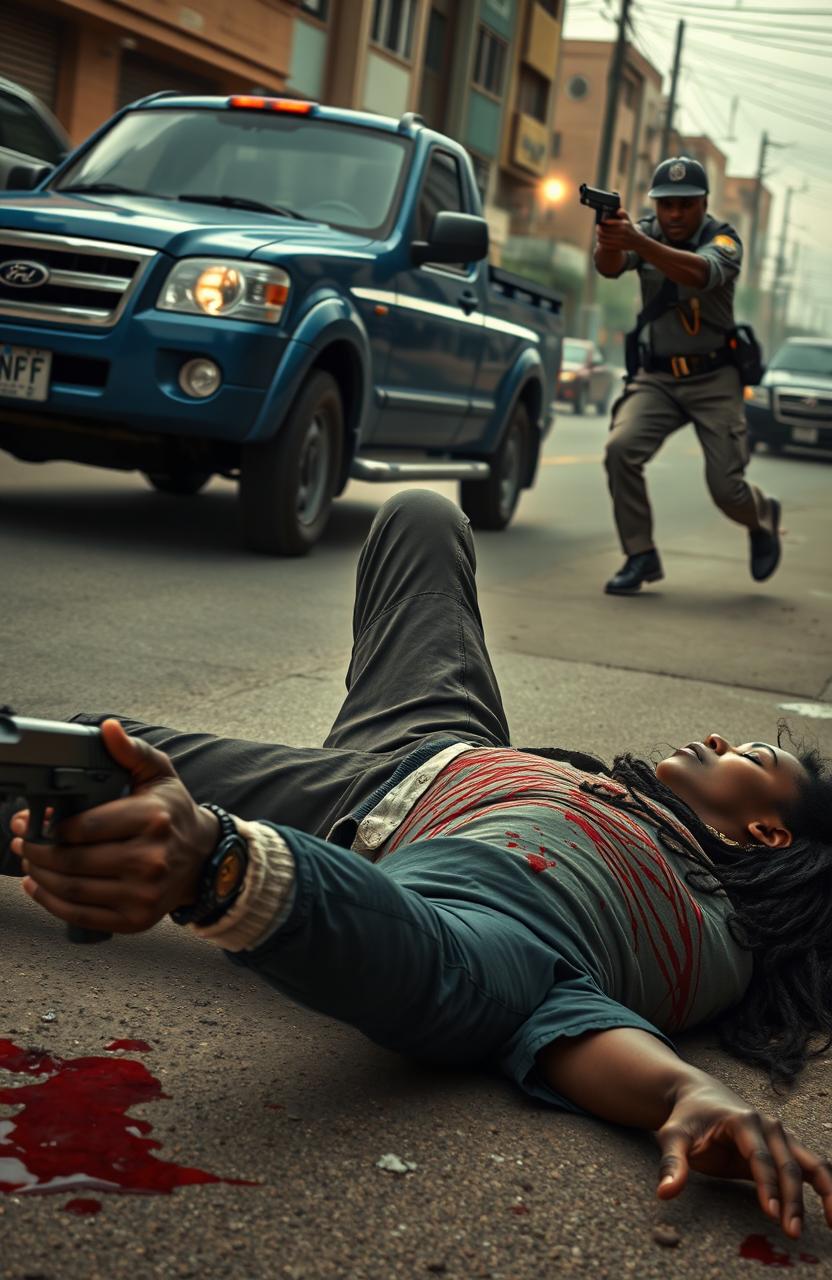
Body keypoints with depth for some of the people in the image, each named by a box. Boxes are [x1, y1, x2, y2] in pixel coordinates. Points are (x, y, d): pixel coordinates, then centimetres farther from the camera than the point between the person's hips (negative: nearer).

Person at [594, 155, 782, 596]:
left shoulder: (723, 240, -11)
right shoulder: (646, 231, 0)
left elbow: (700, 273, -35)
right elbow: (609, 266, -22)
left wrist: (637, 243, -51)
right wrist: (609, 240, -47)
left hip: (714, 380, -3)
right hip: (656, 377, 3)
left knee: (726, 488, -6)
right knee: (621, 449, -23)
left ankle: (763, 517, 31)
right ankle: (640, 556, -9)